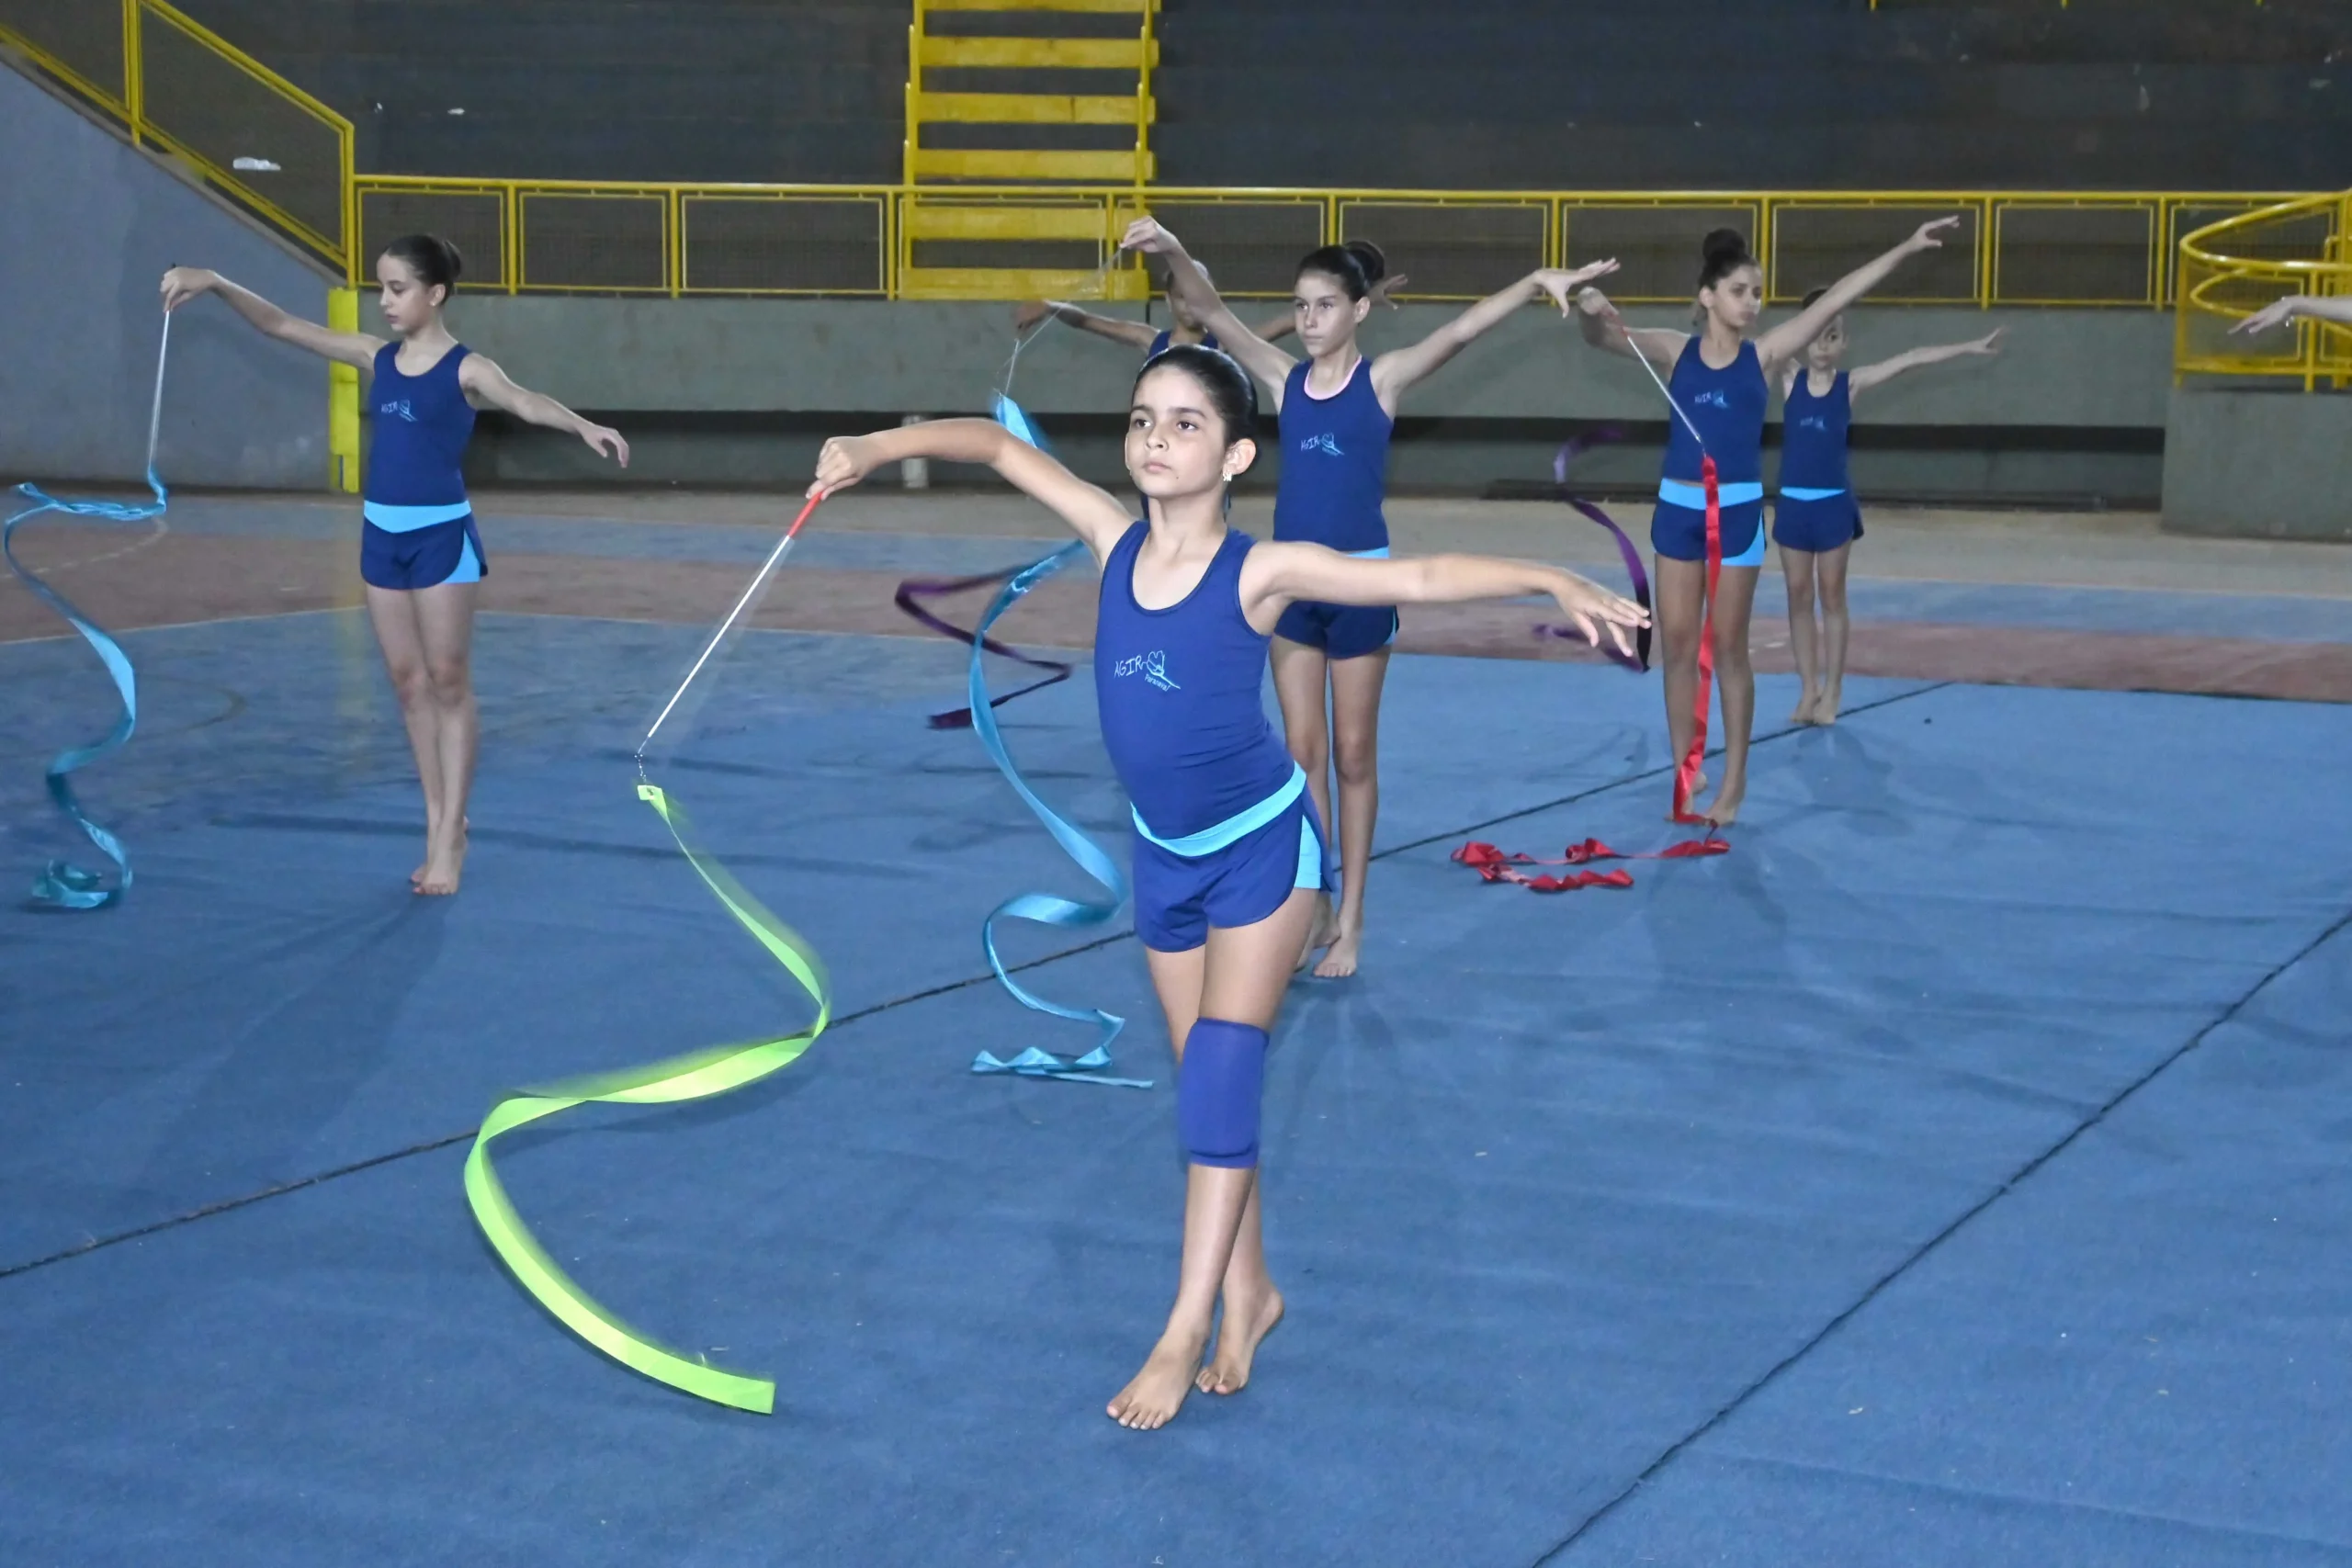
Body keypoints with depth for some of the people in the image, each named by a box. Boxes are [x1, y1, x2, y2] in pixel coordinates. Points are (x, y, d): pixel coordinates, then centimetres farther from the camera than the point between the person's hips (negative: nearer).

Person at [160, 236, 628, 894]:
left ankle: (450, 833, 6)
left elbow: (524, 402, -30)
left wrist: (585, 426, -49)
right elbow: (281, 326, 7)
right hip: (382, 535, 6)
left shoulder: (465, 369, -10)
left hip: (442, 535, -6)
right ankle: (437, 822, 20)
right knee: (408, 683, 10)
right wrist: (215, 283, -3)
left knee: (449, 683, 2)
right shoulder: (377, 357, 6)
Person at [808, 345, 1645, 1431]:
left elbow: (1421, 579, -21)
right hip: (1164, 853, 5)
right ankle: (1249, 1292, 24)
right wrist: (879, 447, -11)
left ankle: (1186, 1330, -5)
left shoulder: (1263, 570, -20)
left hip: (1262, 846, -5)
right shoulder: (1115, 542, -9)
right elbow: (999, 443, -1)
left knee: (1220, 1072, -10)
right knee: (1206, 1083, 11)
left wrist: (1554, 581, -29)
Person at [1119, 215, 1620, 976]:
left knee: (1353, 755, 7)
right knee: (1302, 752, 7)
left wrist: (1534, 281, -35)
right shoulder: (1285, 379, 2)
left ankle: (1351, 920, 16)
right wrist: (1174, 255, -27)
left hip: (1360, 581, -3)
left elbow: (1460, 329, -20)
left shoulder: (1382, 379, -6)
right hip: (1292, 580, 3)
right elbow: (1211, 314, -8)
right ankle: (1313, 909, 17)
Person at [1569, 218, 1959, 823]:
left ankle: (1734, 782, 12)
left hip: (1737, 511, -1)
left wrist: (1904, 249, -8)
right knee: (1678, 646, 6)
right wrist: (1589, 311, -33)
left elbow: (1836, 299, -5)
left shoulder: (1765, 355, -1)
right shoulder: (1674, 349, 1)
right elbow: (1605, 337, -9)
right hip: (1677, 507, 1)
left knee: (1729, 649, 4)